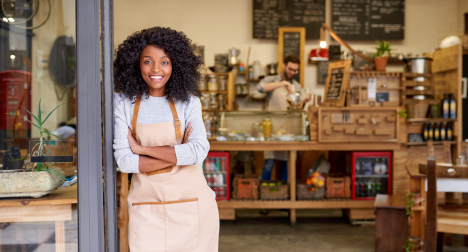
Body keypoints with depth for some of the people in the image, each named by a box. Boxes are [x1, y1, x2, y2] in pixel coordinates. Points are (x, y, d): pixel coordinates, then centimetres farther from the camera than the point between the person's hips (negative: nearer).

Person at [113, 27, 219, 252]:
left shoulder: (188, 102, -1)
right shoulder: (123, 103, -2)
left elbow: (199, 152, -15)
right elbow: (123, 161, -9)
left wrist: (142, 149, -14)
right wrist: (179, 155, -13)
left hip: (190, 202, 1)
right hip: (147, 205, 0)